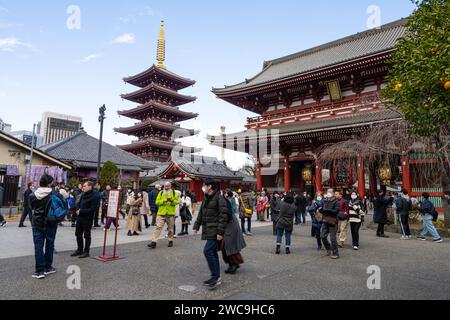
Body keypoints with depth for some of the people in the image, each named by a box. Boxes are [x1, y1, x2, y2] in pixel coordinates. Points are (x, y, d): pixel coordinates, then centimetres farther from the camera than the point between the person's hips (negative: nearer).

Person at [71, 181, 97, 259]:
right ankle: (80, 250, 31)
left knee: (86, 235, 3)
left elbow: (93, 209, -19)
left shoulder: (94, 196, -16)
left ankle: (86, 252, 15)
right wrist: (78, 210, -4)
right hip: (79, 217, 8)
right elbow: (79, 204, 17)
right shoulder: (83, 194, 8)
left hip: (87, 219, -8)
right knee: (78, 234, 16)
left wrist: (81, 211, -18)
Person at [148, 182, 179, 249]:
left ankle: (170, 241, 26)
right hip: (161, 213, 0)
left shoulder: (174, 193, 6)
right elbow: (157, 202, 0)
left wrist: (172, 200, -17)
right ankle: (154, 242, -7)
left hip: (170, 214, 0)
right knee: (158, 227, -7)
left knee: (170, 228, 11)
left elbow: (177, 201, 2)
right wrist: (164, 201, -16)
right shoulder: (161, 193, 6)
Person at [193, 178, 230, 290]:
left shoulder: (219, 197, -14)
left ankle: (215, 276, -1)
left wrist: (220, 232, -21)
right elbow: (201, 213, 21)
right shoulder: (206, 198, 14)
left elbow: (224, 215, -18)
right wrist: (196, 226, 17)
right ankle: (216, 278, 22)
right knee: (213, 252, 12)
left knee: (208, 251, -14)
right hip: (208, 230, 9)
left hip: (215, 230, -9)